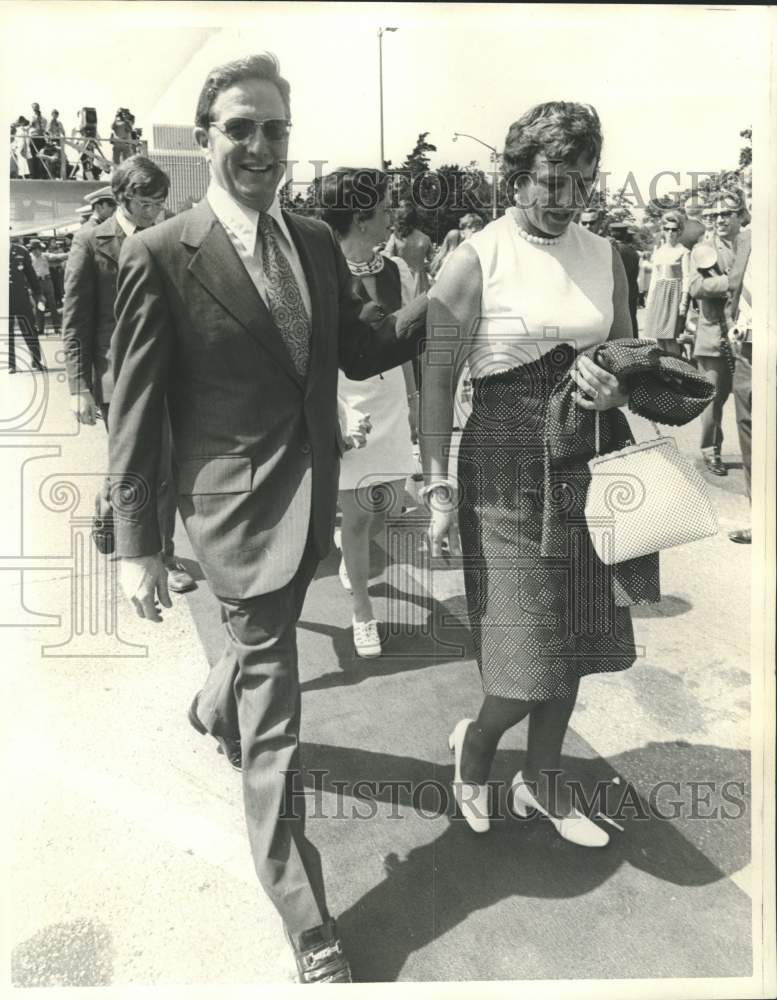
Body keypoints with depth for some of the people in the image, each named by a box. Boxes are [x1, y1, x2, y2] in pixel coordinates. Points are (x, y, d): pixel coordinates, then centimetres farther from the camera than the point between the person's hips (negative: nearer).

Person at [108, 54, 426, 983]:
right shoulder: (159, 257, -13)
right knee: (273, 724, 0)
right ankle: (307, 925, 16)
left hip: (312, 498, 7)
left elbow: (359, 351, 8)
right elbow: (134, 411, -11)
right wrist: (134, 541, -10)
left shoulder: (316, 241, 5)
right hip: (240, 509, -6)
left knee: (263, 639, 30)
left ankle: (212, 709, 65)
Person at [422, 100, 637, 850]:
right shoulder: (476, 261, -9)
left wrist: (616, 389, -11)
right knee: (530, 661, -2)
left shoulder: (604, 258, 6)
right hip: (505, 471, -5)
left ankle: (542, 780, 34)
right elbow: (437, 377, -9)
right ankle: (474, 742, 30)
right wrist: (437, 488, -13)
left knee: (574, 645, 12)